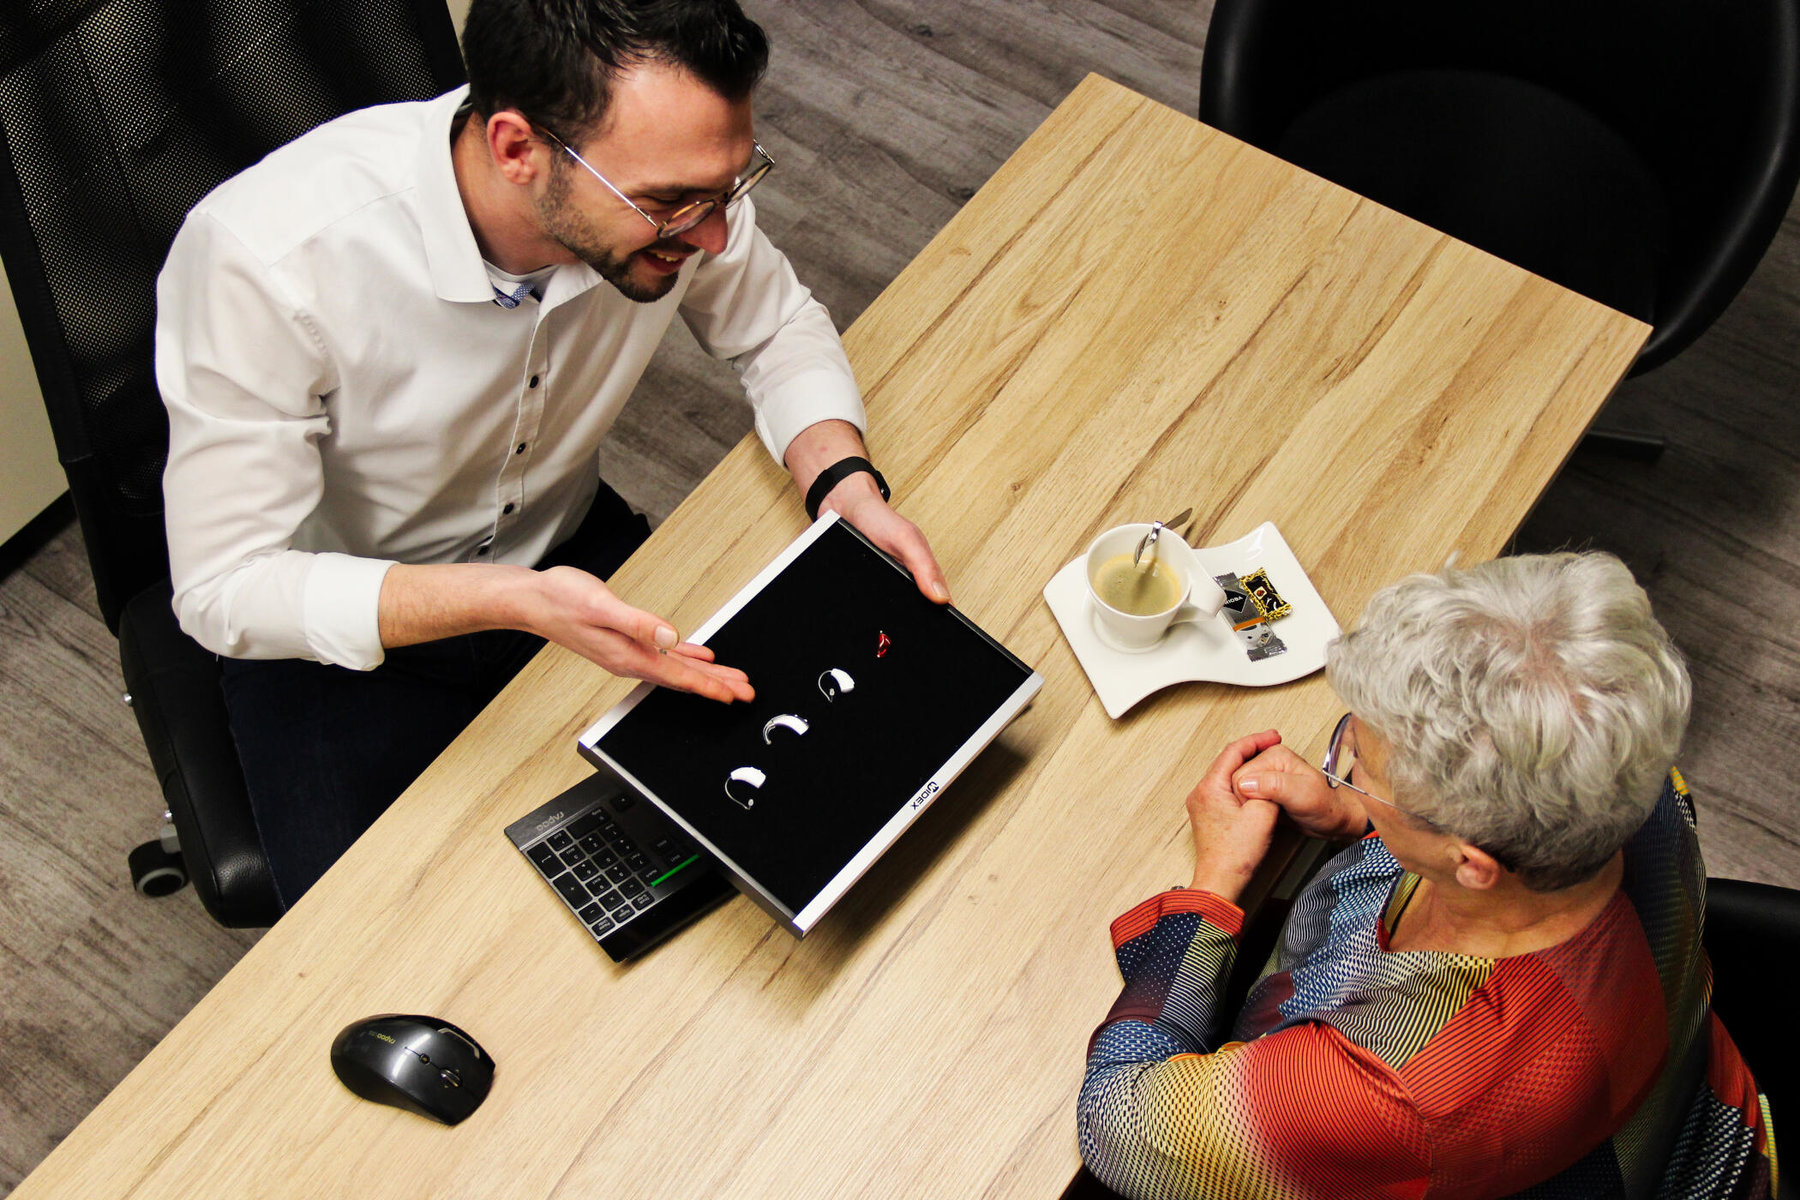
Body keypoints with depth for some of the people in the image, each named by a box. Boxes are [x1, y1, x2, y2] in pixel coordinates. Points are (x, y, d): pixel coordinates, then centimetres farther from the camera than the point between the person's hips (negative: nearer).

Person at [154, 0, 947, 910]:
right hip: (343, 626, -3)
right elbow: (222, 589, -27)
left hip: (568, 552, 4)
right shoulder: (265, 262, -34)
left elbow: (779, 329, 0)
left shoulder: (661, 178, -21)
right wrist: (513, 599, -40)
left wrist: (845, 483, -20)